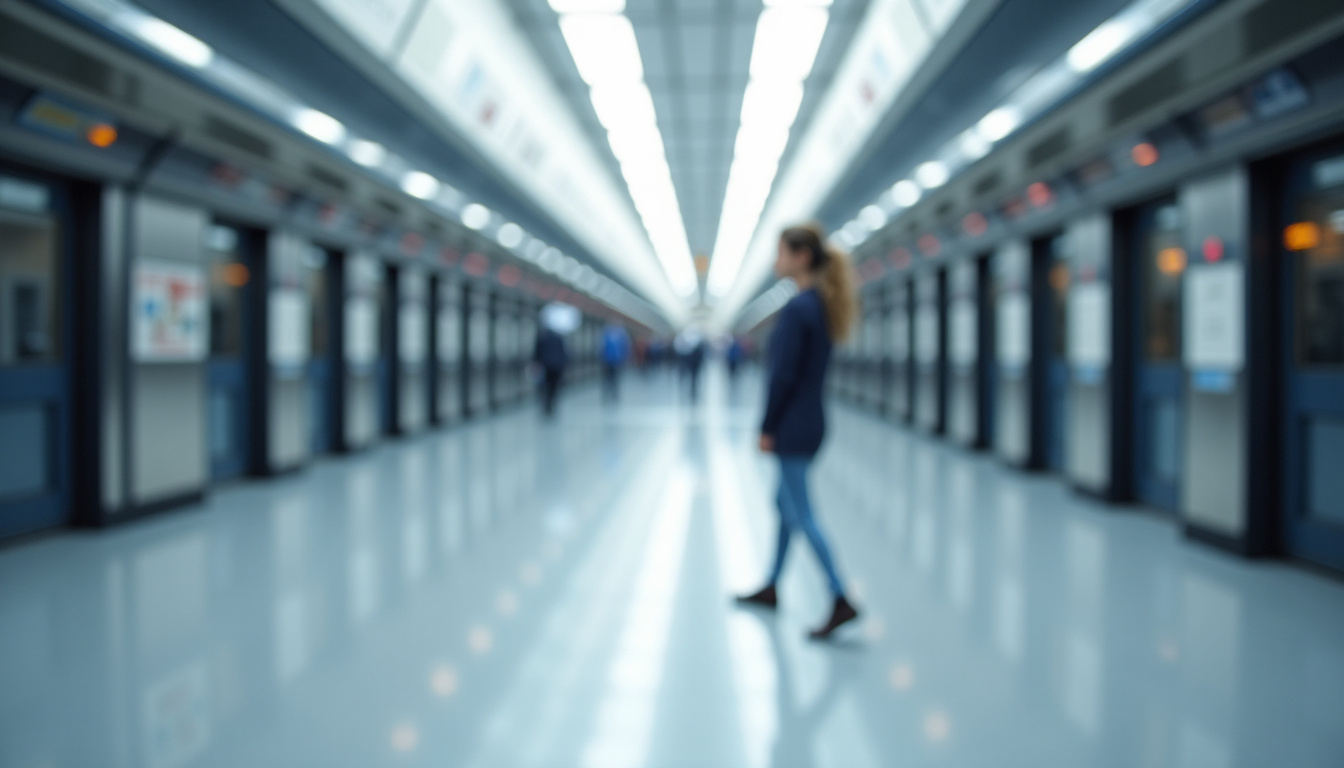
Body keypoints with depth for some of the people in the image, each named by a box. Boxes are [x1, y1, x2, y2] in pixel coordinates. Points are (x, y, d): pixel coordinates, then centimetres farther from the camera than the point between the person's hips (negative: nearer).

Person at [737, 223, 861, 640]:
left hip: (793, 427, -10)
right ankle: (771, 588, 32)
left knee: (802, 516, -3)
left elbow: (783, 375, -20)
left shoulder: (797, 308, -18)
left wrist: (767, 428, -13)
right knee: (785, 504, 19)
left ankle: (842, 601, -1)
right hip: (810, 422, 10)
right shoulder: (824, 304, 10)